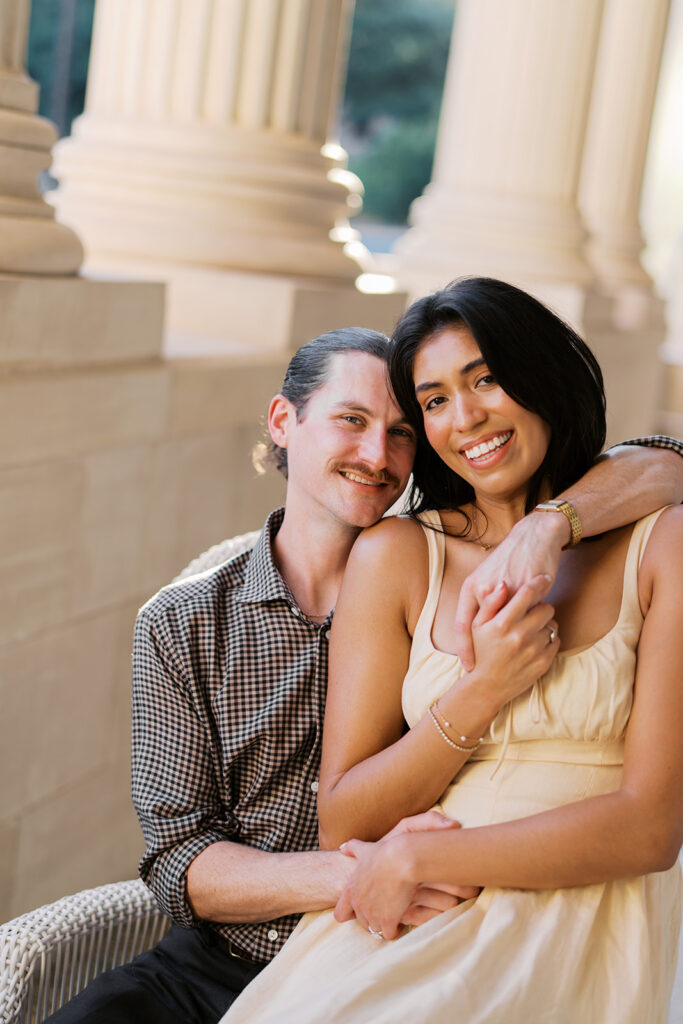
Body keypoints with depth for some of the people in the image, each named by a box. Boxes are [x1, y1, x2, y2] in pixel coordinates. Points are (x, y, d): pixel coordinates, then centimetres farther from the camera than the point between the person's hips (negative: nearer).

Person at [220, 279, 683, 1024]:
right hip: (406, 923, 3)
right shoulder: (394, 555, 7)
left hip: (582, 931, -3)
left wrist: (418, 857, -8)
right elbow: (341, 827, 4)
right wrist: (478, 695, -10)